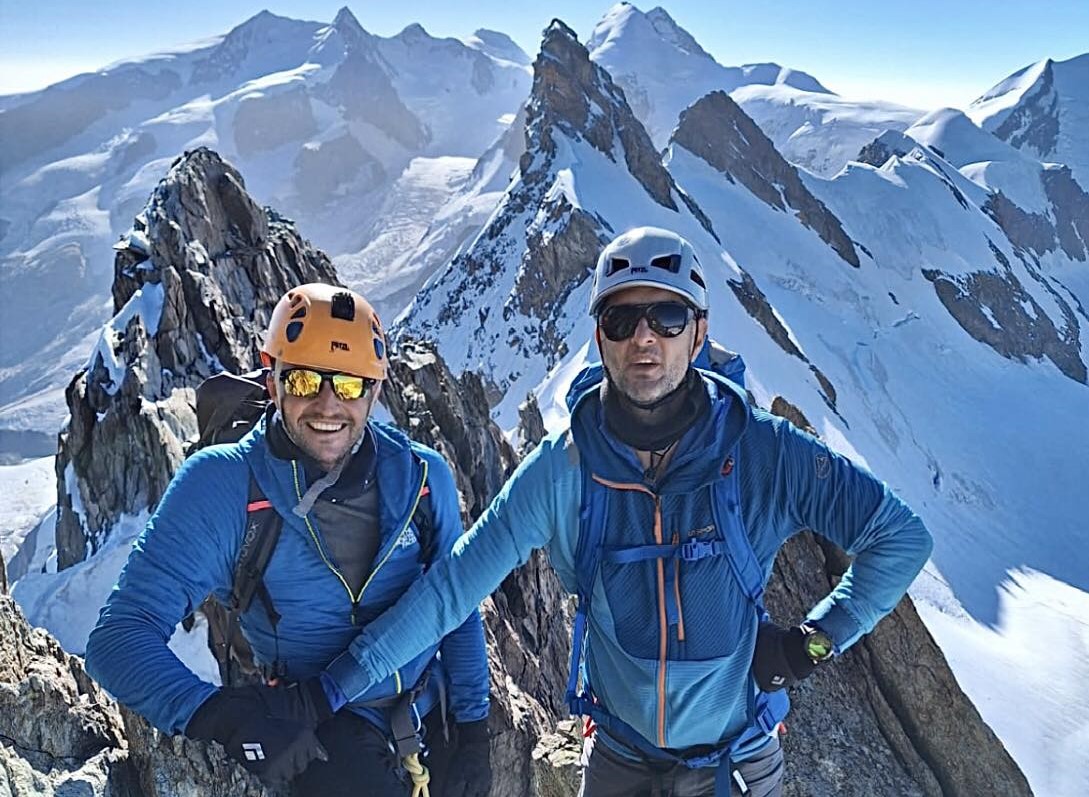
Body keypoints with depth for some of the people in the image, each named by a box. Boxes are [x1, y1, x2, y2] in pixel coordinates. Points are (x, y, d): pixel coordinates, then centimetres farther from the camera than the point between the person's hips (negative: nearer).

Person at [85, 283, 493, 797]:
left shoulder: (421, 476, -8)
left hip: (432, 712, 4)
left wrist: (472, 728, -1)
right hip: (321, 732, -3)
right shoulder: (221, 485, -17)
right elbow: (122, 637, -18)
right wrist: (224, 716, -33)